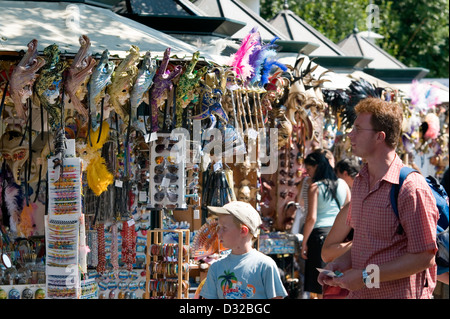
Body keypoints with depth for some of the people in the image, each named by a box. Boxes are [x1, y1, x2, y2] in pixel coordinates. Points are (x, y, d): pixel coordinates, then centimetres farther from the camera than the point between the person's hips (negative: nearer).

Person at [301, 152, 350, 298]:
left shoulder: (315, 187, -8)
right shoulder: (342, 184, 8)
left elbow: (311, 218, -13)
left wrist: (304, 243, -7)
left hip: (321, 233, -5)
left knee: (321, 288, 0)